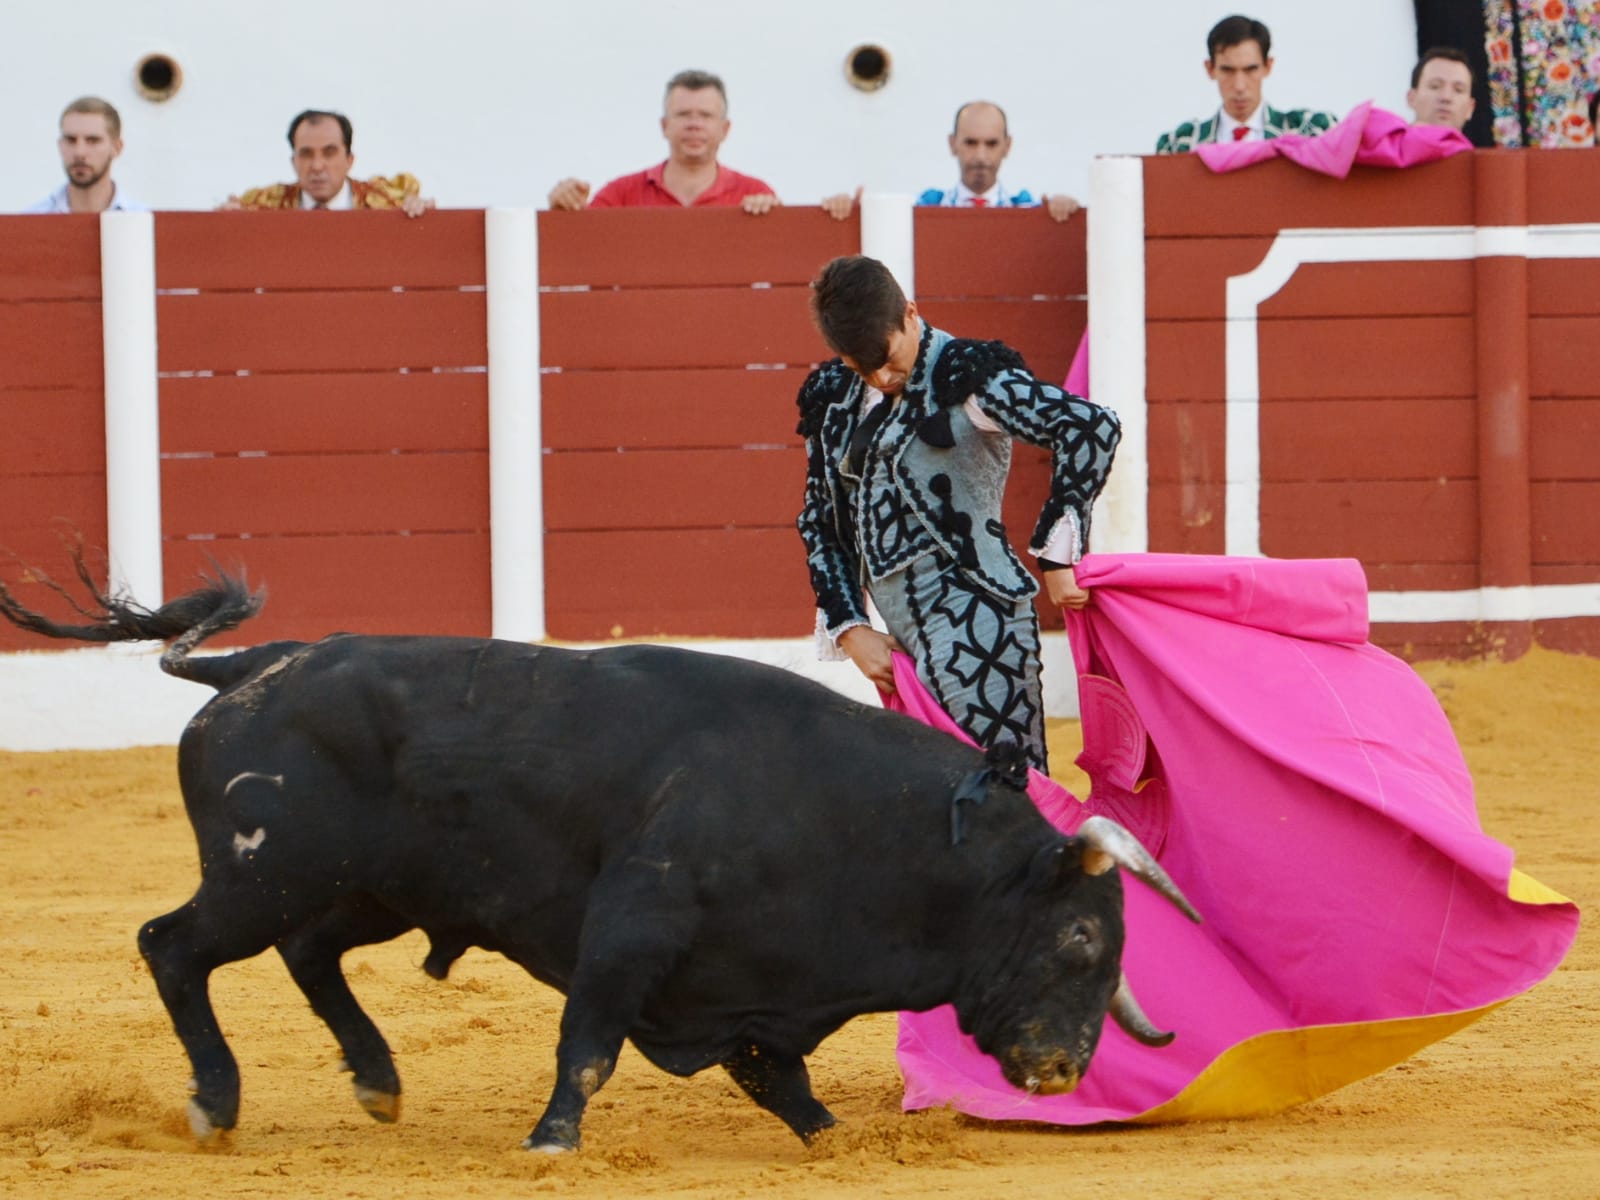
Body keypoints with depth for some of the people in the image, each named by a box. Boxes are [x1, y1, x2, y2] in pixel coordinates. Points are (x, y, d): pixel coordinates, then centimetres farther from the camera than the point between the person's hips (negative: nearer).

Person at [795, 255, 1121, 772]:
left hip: (974, 622, -7)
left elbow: (1090, 427, -18)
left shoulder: (965, 377, -7)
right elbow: (819, 521, 20)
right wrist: (849, 628, 8)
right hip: (906, 641, 7)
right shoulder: (836, 400, 13)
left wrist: (1056, 554, -16)